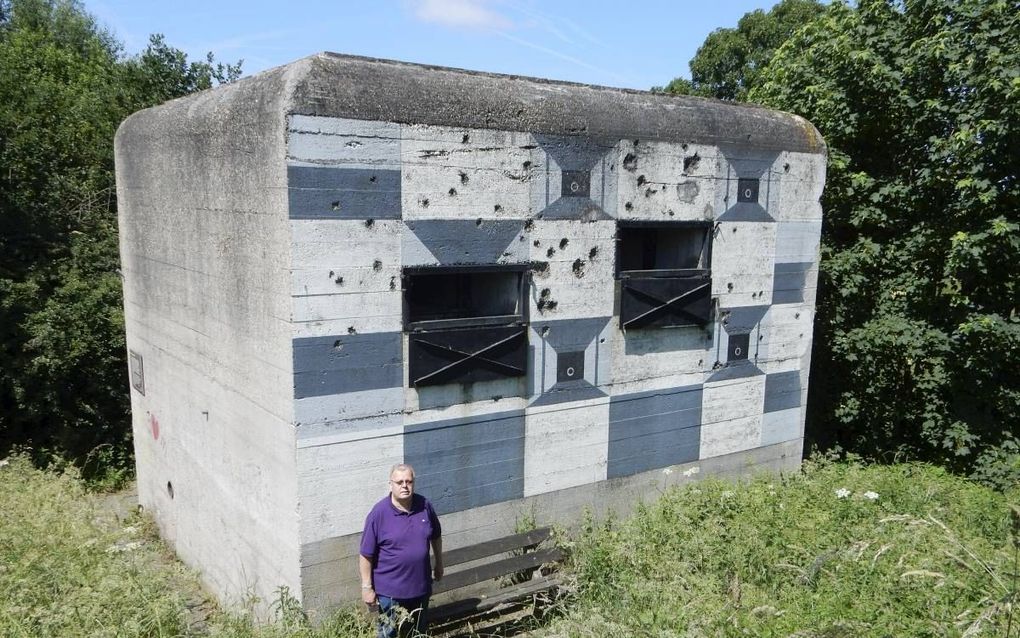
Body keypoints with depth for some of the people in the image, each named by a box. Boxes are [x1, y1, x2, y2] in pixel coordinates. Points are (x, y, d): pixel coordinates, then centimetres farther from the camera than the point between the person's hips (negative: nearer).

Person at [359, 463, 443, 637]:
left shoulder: (425, 506, -6)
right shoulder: (379, 513, -17)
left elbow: (436, 536, 12)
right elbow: (366, 555, -13)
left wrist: (439, 564, 17)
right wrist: (367, 587, -12)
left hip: (421, 587, 4)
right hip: (390, 591, -4)